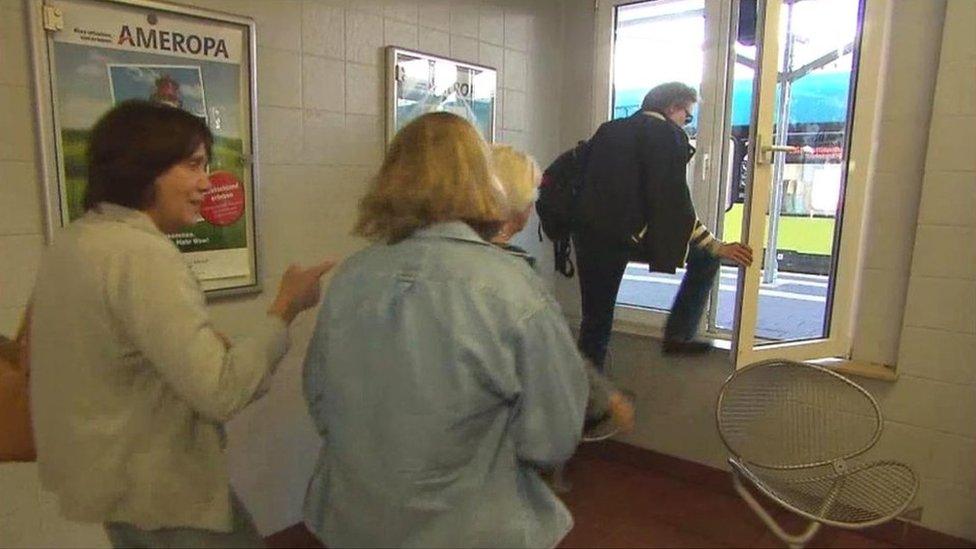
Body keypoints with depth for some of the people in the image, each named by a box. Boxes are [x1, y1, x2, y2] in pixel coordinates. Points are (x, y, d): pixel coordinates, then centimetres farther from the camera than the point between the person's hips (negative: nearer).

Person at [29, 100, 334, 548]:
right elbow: (221, 393, -29)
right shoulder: (142, 254, -25)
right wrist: (285, 309, -20)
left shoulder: (72, 241, 4)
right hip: (158, 491, -9)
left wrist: (205, 345, 14)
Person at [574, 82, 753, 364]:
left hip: (590, 237, 6)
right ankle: (678, 335, 12)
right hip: (633, 235, -6)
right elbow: (675, 204, -12)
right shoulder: (668, 135, -1)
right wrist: (717, 247, -8)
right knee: (706, 257, 16)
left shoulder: (608, 130, 18)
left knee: (595, 319, 16)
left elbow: (582, 182, 18)